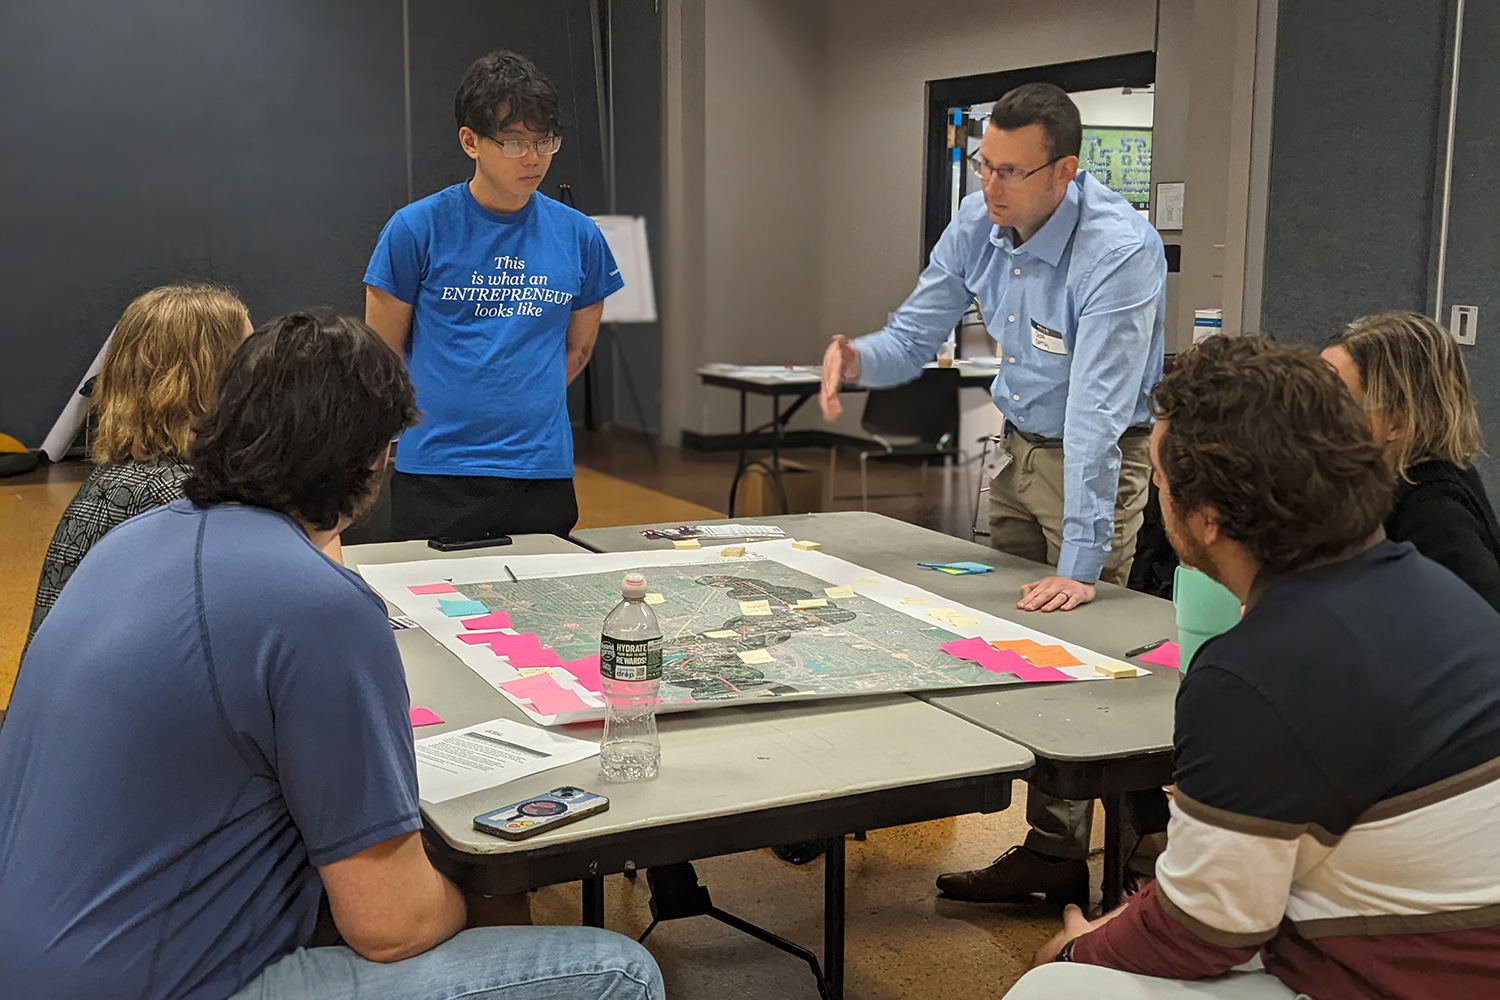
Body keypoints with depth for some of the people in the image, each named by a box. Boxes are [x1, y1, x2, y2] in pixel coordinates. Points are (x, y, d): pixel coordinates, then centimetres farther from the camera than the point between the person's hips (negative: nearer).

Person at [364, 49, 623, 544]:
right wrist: (434, 413, 8)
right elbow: (382, 354, 3)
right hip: (436, 476, -3)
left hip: (545, 471, 3)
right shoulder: (417, 228, -4)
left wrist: (525, 406, 10)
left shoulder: (578, 236, 6)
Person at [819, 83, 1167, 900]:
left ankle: (1056, 855, 7)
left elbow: (1095, 413, -33)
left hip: (1100, 460, -7)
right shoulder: (979, 221, -7)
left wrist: (1080, 563, -34)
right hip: (1019, 448, 7)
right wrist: (858, 360, -25)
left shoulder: (1119, 251, -29)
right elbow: (913, 337, -1)